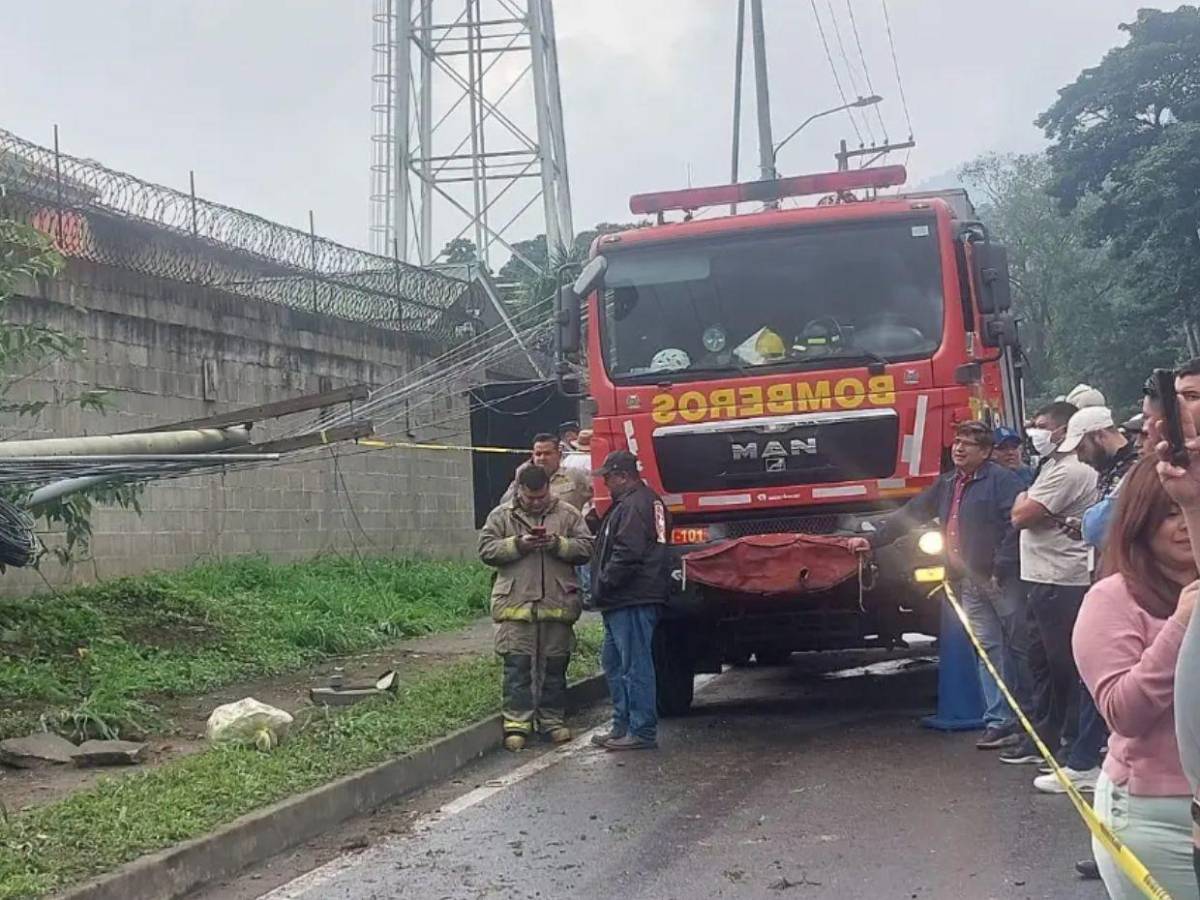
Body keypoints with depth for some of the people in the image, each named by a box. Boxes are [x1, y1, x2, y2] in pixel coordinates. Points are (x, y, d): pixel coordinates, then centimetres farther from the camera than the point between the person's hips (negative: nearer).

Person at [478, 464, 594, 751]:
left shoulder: (567, 514, 8)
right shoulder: (501, 516, 7)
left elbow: (586, 548, 4)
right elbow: (486, 550, -1)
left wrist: (558, 544, -13)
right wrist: (517, 545, -14)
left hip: (557, 605, 1)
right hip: (515, 604, -1)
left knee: (554, 664, 8)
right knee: (517, 664, -4)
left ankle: (553, 719, 19)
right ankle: (517, 722, 1)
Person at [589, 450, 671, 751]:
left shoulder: (633, 506, -15)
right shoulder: (648, 501, 19)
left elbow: (627, 555, -24)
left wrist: (603, 585, -15)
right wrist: (603, 590, 20)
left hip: (632, 601, -11)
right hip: (625, 602, 11)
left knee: (635, 666, -7)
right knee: (614, 662, 17)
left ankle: (642, 732, -3)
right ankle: (623, 726, 23)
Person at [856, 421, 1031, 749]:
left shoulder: (1001, 480, -7)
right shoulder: (946, 485, 18)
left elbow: (1016, 525, -17)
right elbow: (910, 514, 24)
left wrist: (1001, 569, -20)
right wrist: (873, 540, 21)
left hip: (1003, 580, -7)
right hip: (969, 583, 7)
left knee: (1021, 646, 0)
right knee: (989, 651, 5)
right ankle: (1000, 723, 6)